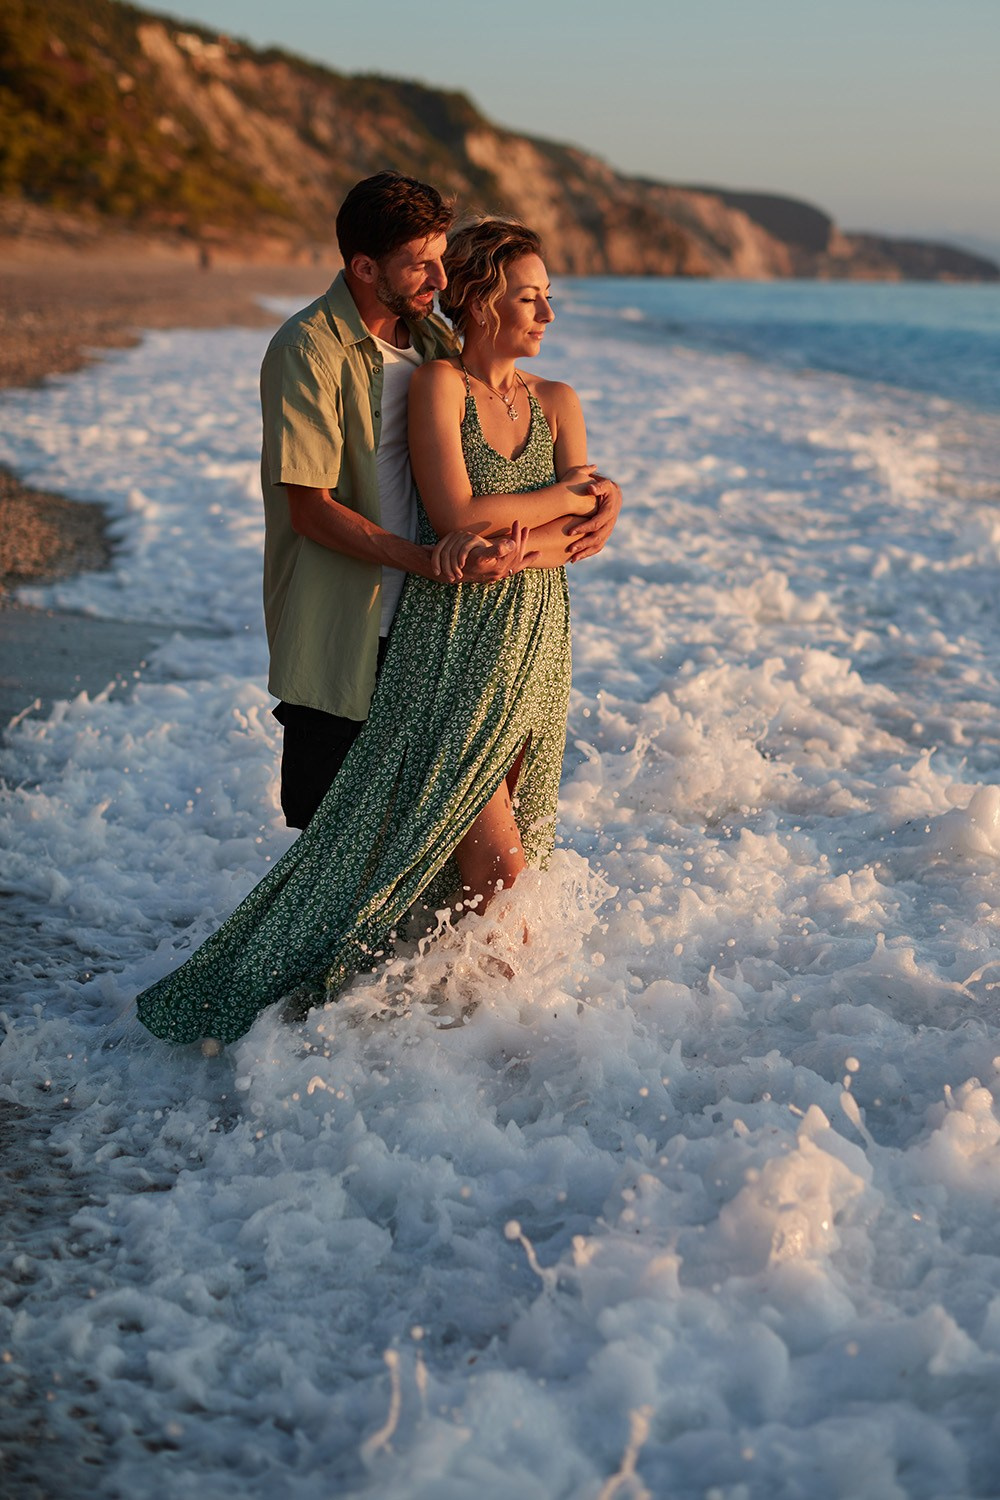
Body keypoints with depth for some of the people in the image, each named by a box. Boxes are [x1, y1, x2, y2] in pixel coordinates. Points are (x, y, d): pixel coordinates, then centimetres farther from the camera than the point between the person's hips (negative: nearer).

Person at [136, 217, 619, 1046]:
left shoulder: (557, 403, 11)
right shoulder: (438, 384, -6)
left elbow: (592, 527, 1)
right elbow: (454, 516, -17)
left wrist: (517, 543, -16)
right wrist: (560, 494, -6)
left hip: (537, 638, 5)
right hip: (453, 638, -5)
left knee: (501, 845, 5)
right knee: (496, 858, -8)